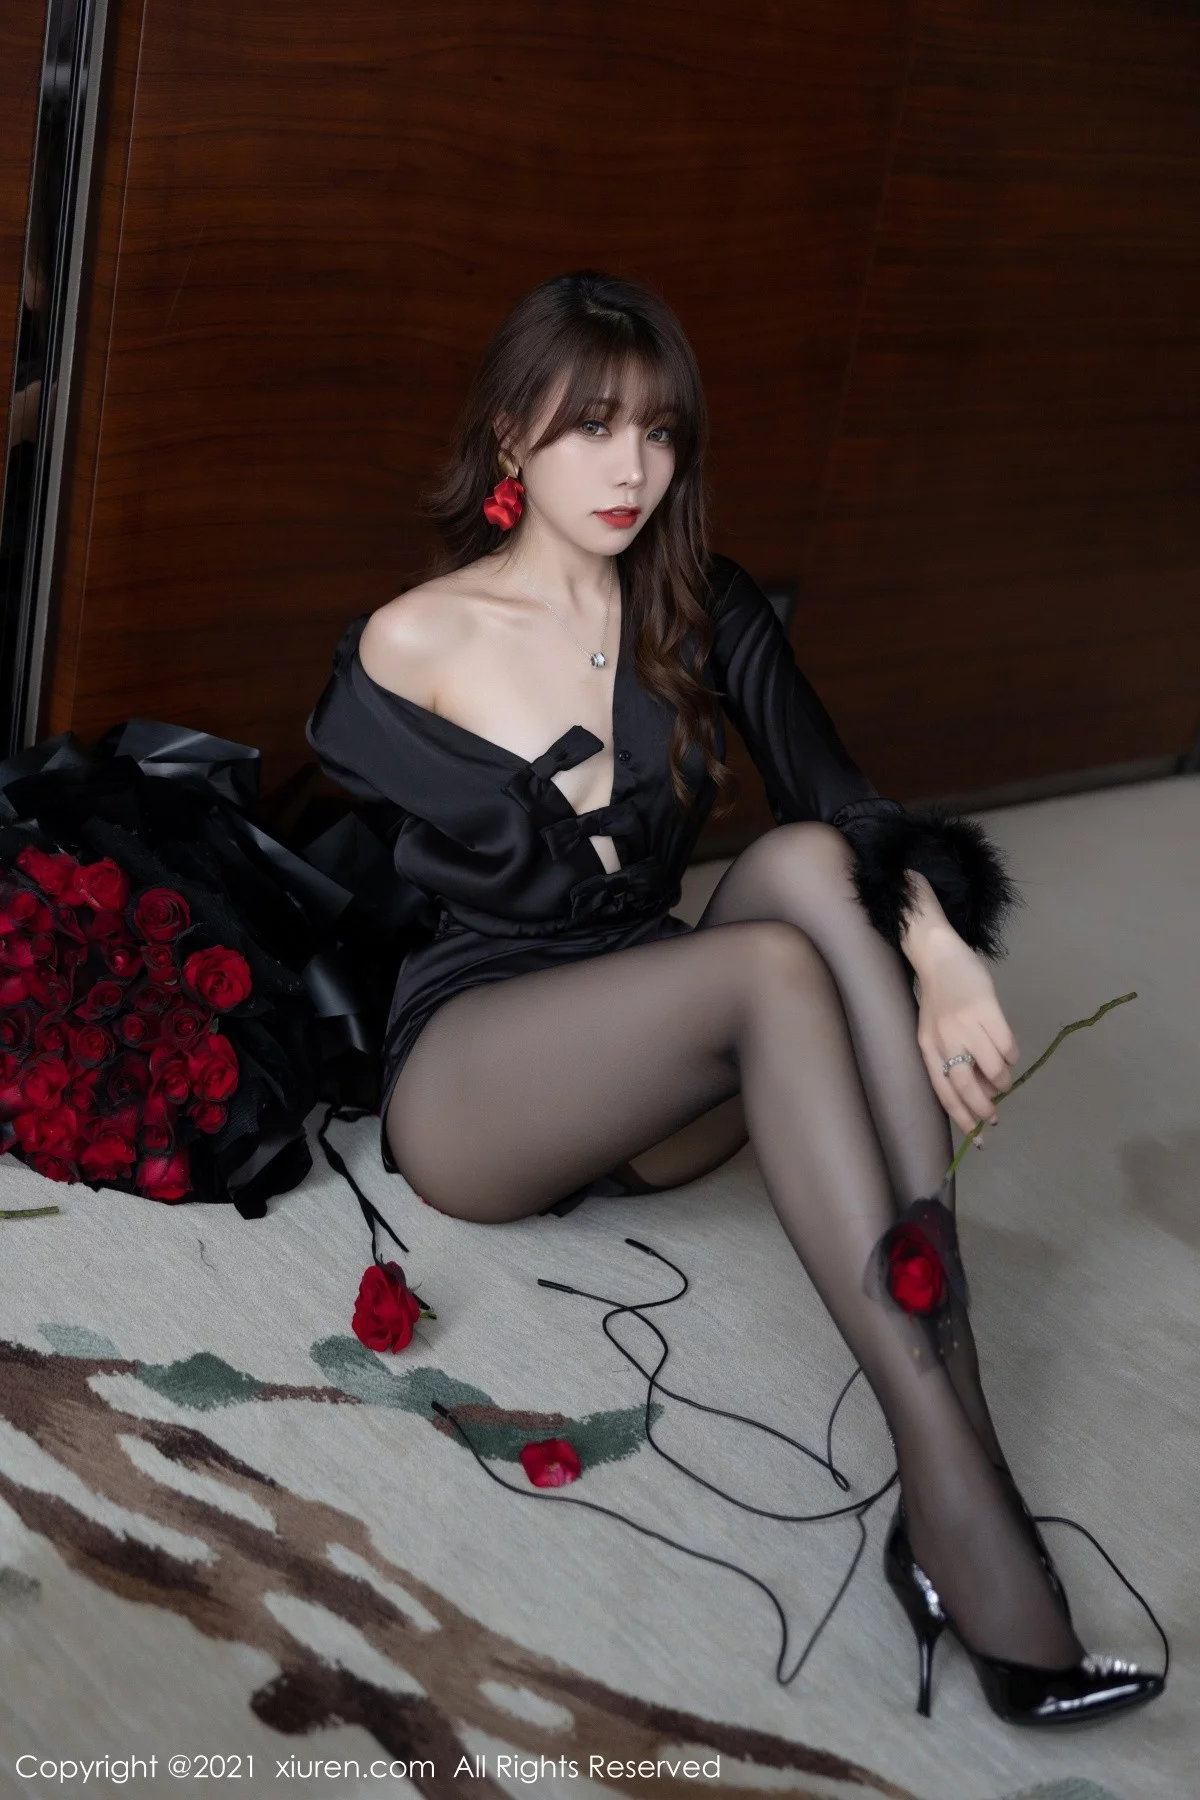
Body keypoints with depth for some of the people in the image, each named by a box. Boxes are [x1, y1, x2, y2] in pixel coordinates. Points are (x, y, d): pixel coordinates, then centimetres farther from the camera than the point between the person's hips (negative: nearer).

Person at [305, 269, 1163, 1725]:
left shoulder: (708, 613, 9)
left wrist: (941, 951, -28)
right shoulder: (412, 649, 0)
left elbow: (841, 798, -7)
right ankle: (962, 1497, -44)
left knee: (809, 862, -31)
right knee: (775, 959, -34)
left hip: (664, 1095, 4)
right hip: (465, 1087, -3)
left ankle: (942, 1494, -43)